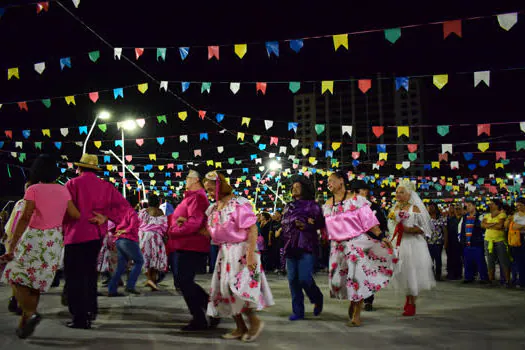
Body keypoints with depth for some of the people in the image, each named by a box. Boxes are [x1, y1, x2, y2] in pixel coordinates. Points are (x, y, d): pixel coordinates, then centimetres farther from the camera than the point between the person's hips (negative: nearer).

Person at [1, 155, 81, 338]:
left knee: (16, 277, 10)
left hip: (34, 238, -4)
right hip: (55, 240, 4)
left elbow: (24, 218, -16)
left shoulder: (34, 190, -9)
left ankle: (30, 313, -12)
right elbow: (76, 215, 3)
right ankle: (23, 324, 16)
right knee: (37, 282, 14)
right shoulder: (63, 190, 3)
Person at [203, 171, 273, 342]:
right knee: (225, 289, 7)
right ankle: (241, 328, 18)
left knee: (238, 288, -13)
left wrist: (251, 253, -24)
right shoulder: (213, 208, 12)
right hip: (224, 252, 8)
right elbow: (209, 231, 15)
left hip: (241, 250, -8)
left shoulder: (239, 204, -13)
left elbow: (252, 229, -17)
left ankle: (255, 321, 7)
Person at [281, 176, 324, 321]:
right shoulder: (289, 206, 19)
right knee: (293, 279, 0)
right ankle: (298, 311, 8)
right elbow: (284, 222, 5)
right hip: (291, 247, 5)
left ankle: (317, 299, 15)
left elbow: (321, 223, 1)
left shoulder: (313, 205, 6)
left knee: (304, 278, -14)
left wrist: (306, 226, -12)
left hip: (307, 246, -5)